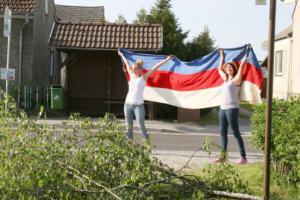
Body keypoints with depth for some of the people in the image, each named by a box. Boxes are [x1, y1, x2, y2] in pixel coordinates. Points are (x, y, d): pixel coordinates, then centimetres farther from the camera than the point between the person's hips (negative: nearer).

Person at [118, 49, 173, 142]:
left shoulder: (144, 77, 1)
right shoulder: (131, 76, 12)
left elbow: (155, 67, -1)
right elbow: (127, 64, 25)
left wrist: (166, 59, 0)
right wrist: (121, 55, 40)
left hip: (138, 105, -5)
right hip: (128, 104, 5)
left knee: (141, 126, -8)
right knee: (129, 127, 7)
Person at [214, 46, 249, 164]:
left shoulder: (236, 79, -1)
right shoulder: (225, 79, 18)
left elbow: (242, 65, -6)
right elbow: (219, 69, 32)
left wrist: (247, 52, 1)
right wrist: (222, 56, 37)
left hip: (232, 109, -7)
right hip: (222, 108, 7)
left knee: (236, 133, -7)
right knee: (223, 132, 8)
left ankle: (243, 157, -4)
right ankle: (223, 156, 14)